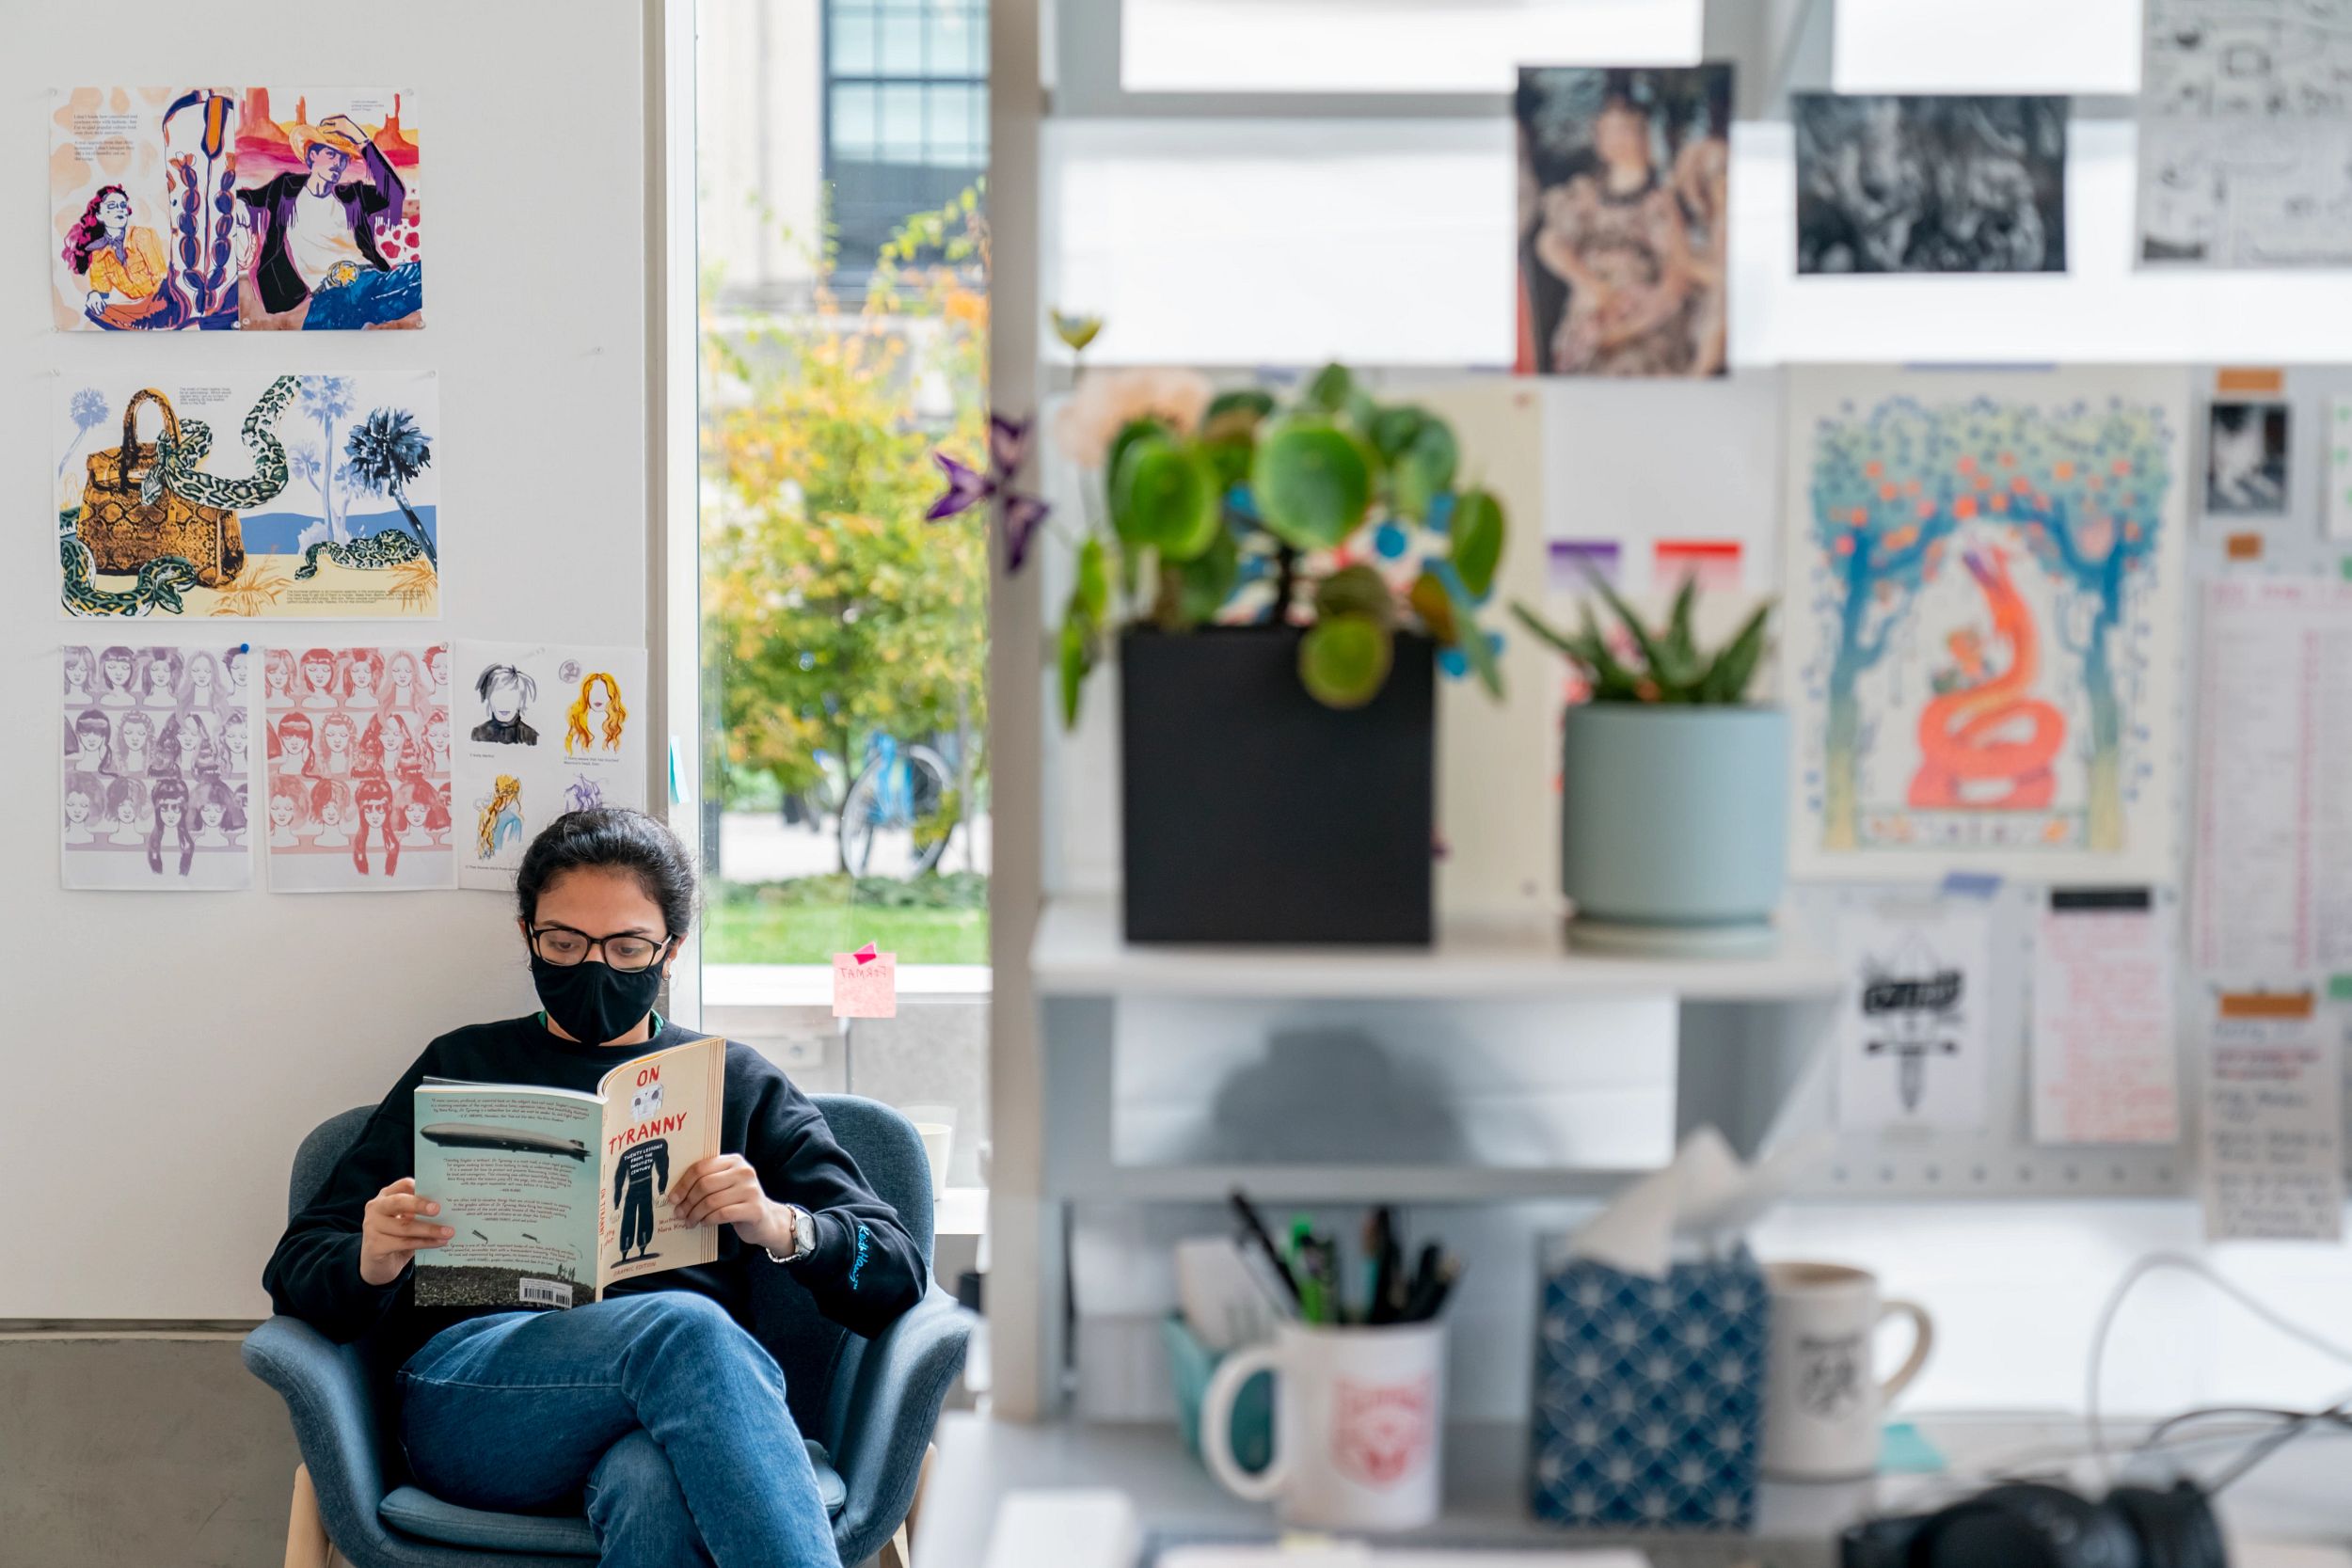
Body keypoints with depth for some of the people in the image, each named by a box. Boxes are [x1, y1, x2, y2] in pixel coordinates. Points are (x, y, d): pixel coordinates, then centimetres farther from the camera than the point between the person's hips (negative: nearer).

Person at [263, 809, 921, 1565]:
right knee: (682, 1326, -36)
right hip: (467, 1384, 0)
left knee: (653, 1485, -41)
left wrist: (782, 1227, -9)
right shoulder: (461, 1068, 24)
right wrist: (368, 1265, -7)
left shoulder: (740, 1084, 23)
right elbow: (298, 1271, 19)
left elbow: (894, 1275, 14)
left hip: (688, 1402, 0)